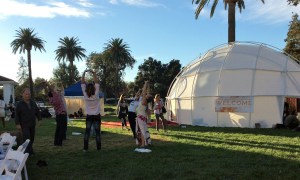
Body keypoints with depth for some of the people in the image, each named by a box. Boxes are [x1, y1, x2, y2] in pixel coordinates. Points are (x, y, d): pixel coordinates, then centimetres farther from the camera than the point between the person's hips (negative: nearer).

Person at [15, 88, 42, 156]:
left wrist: (39, 120, 8)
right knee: (27, 138, -11)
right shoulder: (20, 104, -6)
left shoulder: (33, 103, 8)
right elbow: (17, 115, -7)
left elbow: (37, 112, 16)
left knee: (32, 138, 10)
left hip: (32, 124, 5)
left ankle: (28, 150, 25)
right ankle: (29, 152, -7)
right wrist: (17, 124, -12)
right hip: (24, 125, -5)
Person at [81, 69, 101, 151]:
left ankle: (85, 148, 7)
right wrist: (93, 73, -10)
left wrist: (84, 73, -4)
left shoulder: (85, 95, -9)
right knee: (97, 132, 2)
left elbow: (82, 83, -5)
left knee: (87, 132, 8)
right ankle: (98, 148, 4)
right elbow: (97, 82, -9)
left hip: (89, 116, 2)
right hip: (97, 116, -2)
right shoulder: (96, 95, -12)